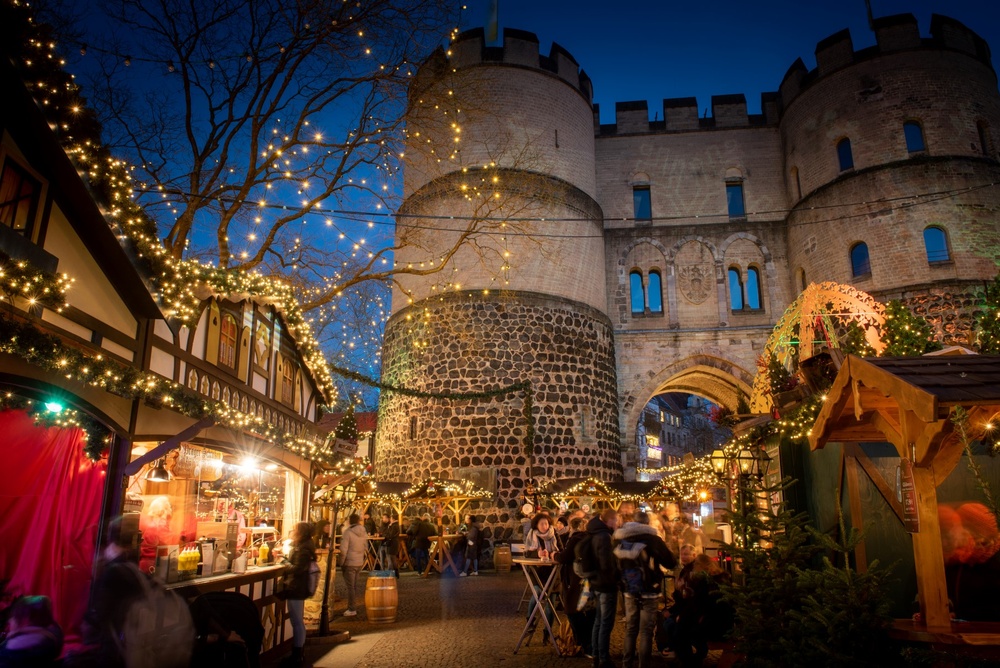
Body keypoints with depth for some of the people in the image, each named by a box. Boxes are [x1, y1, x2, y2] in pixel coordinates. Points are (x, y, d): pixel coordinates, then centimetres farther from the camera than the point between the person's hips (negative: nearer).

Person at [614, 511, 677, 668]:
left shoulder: (620, 539, 0)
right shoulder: (652, 539, -14)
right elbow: (671, 563, -9)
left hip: (629, 591, 4)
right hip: (649, 591, -4)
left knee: (630, 628, 16)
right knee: (646, 630, 4)